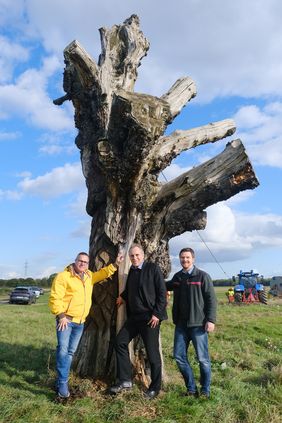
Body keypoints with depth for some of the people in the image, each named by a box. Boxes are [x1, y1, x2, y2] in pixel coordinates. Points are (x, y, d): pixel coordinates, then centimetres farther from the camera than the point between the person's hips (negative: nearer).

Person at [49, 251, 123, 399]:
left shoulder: (88, 276, 10)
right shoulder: (63, 276, -12)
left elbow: (102, 273, 21)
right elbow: (55, 298, -16)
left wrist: (115, 264, 9)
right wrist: (61, 315, -21)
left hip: (80, 322, 7)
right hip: (66, 319, -6)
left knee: (71, 352, 12)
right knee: (63, 350, -11)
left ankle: (62, 380, 24)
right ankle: (62, 383, -1)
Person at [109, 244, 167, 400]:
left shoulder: (153, 268, -10)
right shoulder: (132, 271, 11)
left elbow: (162, 292, -12)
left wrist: (157, 314, -16)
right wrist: (122, 296, 9)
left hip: (150, 317, -7)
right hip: (134, 316, 7)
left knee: (152, 352, 2)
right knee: (120, 342, 6)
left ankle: (155, 387, 20)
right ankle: (125, 380, 18)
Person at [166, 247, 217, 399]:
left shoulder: (202, 276, -6)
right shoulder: (177, 277, 8)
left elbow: (211, 299, -8)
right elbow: (166, 286, 28)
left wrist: (211, 320, -15)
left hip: (198, 324, -5)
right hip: (181, 324, 5)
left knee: (202, 358, 4)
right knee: (179, 356, 7)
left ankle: (205, 390, 21)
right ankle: (191, 388, 23)